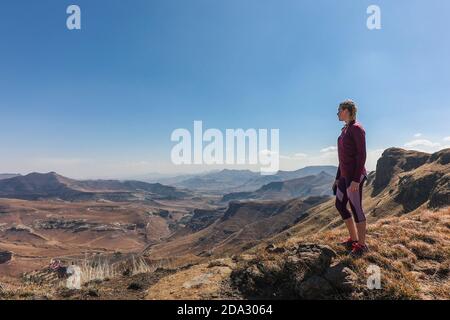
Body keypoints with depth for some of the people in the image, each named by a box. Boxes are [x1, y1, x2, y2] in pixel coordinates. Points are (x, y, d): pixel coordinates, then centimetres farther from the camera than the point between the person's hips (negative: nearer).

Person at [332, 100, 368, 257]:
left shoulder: (357, 128, -12)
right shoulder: (345, 130, 15)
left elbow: (362, 155, -17)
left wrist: (356, 179, -21)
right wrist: (338, 178, 20)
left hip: (354, 176, -10)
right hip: (345, 175, 10)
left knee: (356, 209, 1)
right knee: (340, 205, 16)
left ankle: (362, 244, 17)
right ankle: (353, 238, 30)